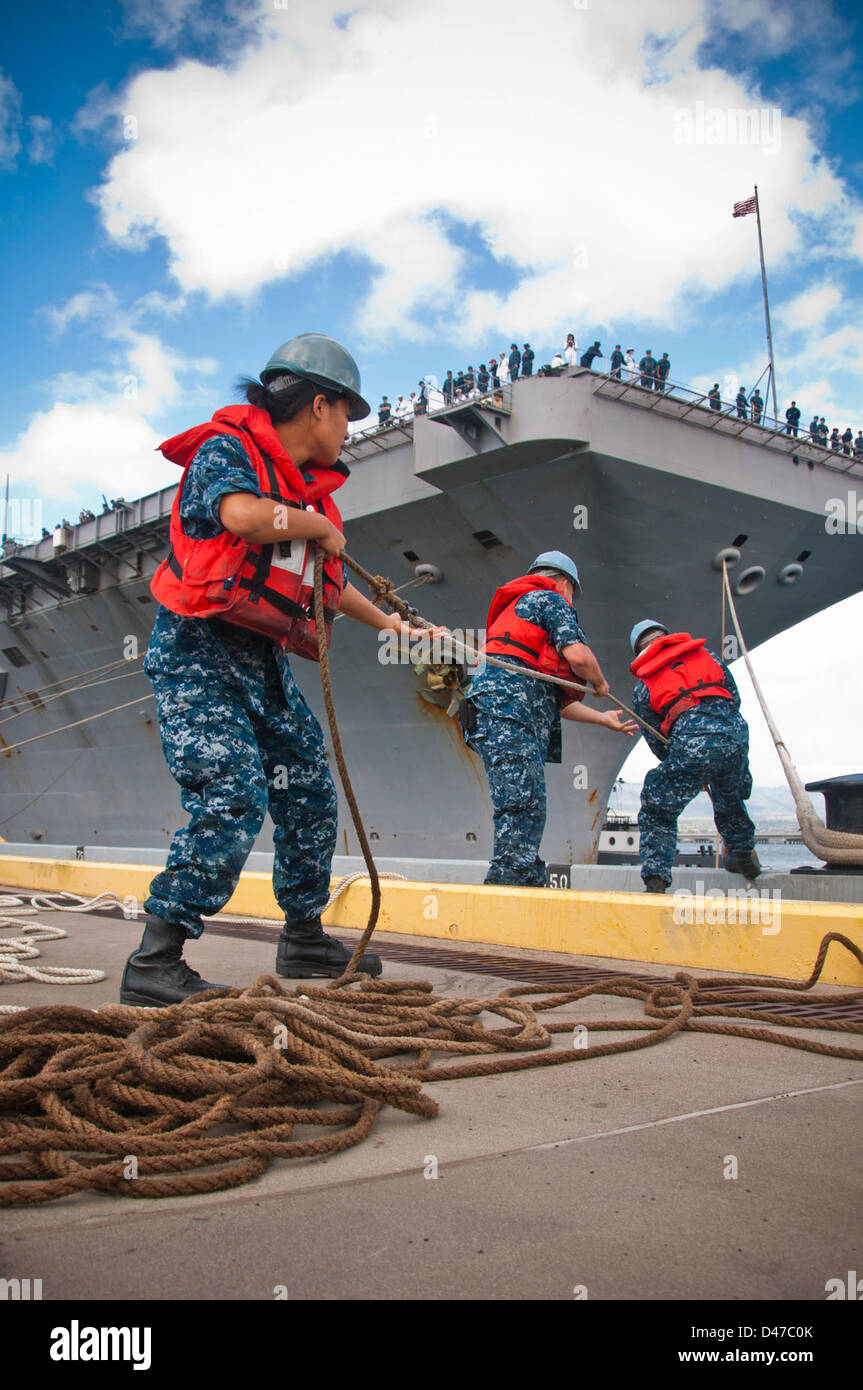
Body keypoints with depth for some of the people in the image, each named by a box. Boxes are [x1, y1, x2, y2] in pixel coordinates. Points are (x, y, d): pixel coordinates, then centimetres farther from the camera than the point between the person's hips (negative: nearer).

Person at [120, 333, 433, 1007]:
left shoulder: (308, 490, 16)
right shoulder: (226, 449, -7)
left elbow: (328, 579, 31)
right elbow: (242, 513, -31)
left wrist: (385, 622, 42)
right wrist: (321, 526, -14)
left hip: (265, 661, 9)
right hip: (198, 653, -8)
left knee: (311, 795, 9)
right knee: (234, 799, -20)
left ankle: (304, 938, 26)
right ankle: (154, 964, -12)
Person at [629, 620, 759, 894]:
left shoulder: (643, 687, 18)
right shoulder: (704, 653, 24)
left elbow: (657, 743, 18)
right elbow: (734, 697, 22)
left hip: (690, 744, -4)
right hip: (734, 732, 4)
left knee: (656, 812, 11)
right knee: (730, 797, 33)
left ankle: (655, 881, 0)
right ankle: (743, 855, 51)